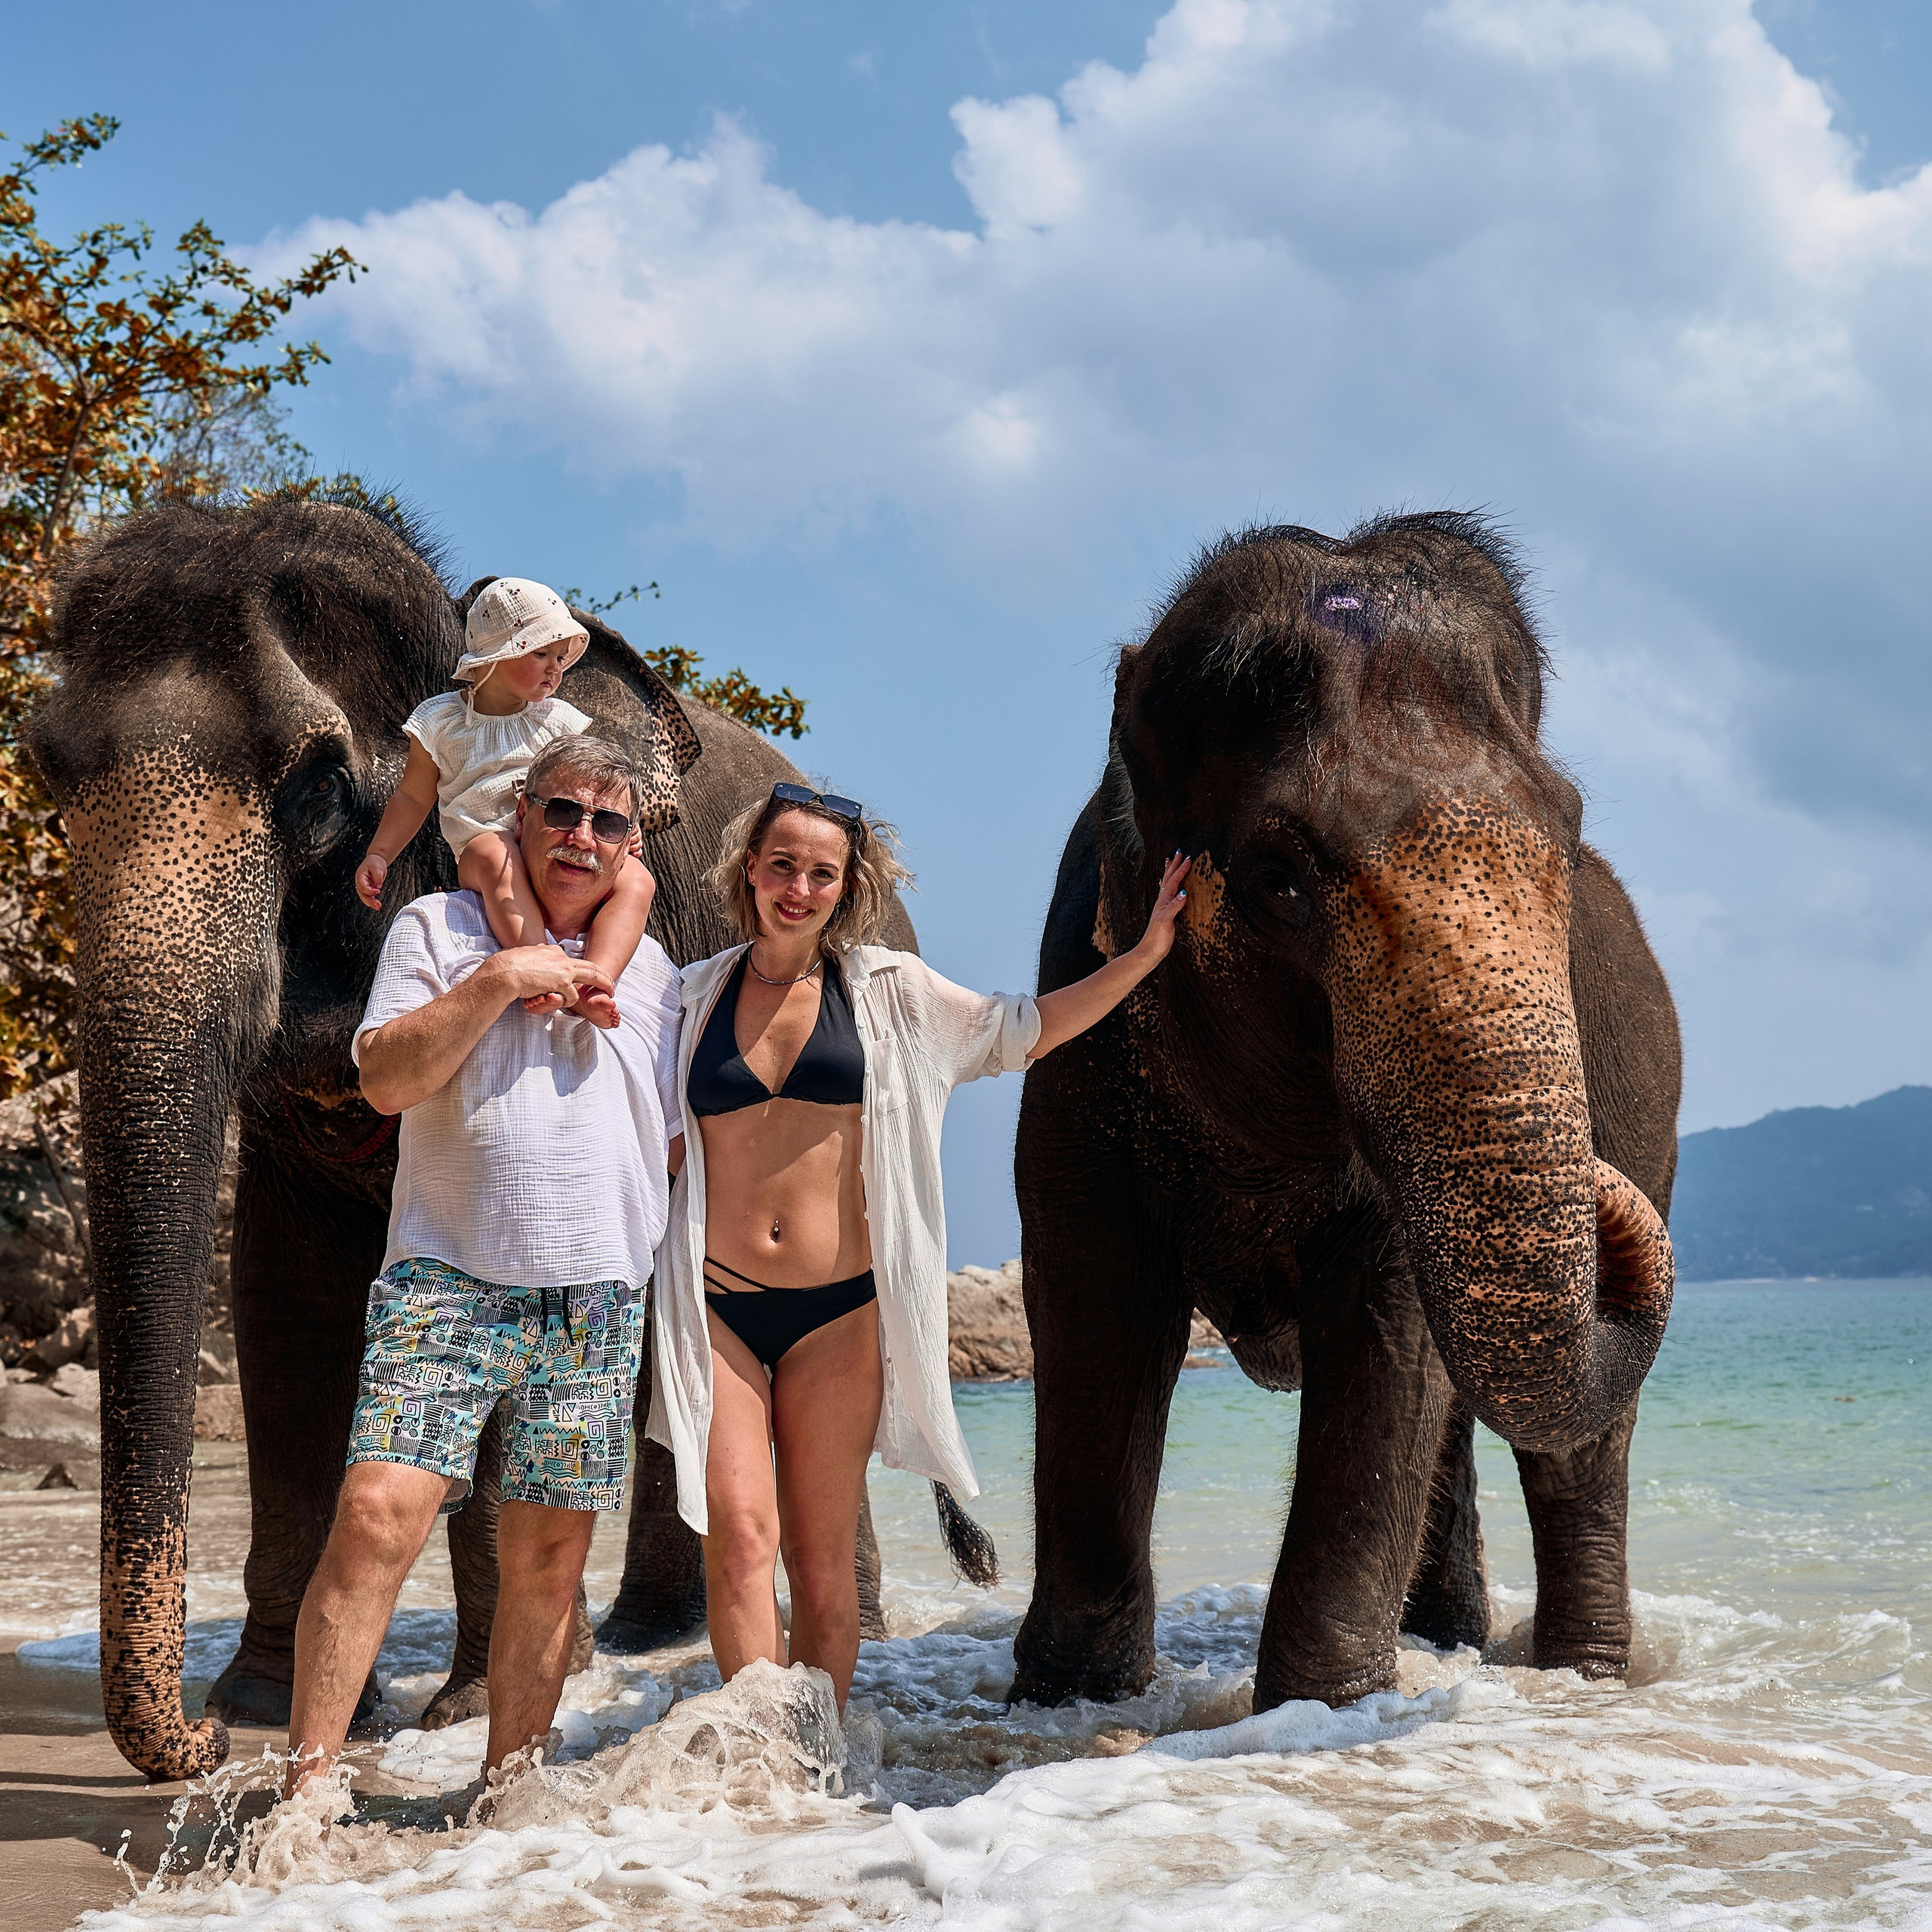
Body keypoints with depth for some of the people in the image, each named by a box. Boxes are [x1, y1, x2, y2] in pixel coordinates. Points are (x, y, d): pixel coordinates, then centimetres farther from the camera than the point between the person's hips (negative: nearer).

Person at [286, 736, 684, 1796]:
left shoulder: (650, 967, 18)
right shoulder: (437, 928, 8)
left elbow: (679, 1140, 23)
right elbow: (387, 1078, -6)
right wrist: (500, 979, -10)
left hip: (594, 1298, 4)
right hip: (449, 1281, -3)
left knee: (547, 1556, 5)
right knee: (377, 1516, -17)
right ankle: (303, 1789, -12)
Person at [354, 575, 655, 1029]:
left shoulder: (558, 720, 19)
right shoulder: (440, 720, 12)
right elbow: (414, 797, 17)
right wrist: (378, 856, 5)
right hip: (483, 844, -3)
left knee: (636, 877, -26)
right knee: (497, 857, -41)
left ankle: (591, 981, -47)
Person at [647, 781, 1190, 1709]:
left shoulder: (885, 990, 6)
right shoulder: (696, 995, 9)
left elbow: (1024, 1031, 12)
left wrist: (1145, 953, 6)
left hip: (837, 1310, 0)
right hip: (714, 1305, 0)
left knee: (823, 1559, 3)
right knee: (738, 1535, -14)